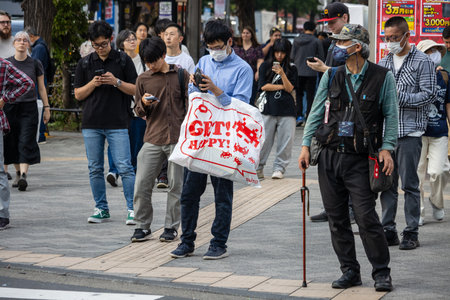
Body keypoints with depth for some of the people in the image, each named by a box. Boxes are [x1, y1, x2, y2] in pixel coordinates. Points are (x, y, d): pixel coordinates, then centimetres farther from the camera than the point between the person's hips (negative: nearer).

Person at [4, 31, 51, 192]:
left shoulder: (35, 64, 4)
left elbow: (41, 87, 9)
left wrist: (46, 108, 7)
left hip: (29, 107, -2)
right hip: (10, 107, 2)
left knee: (26, 142, -10)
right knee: (12, 141, 5)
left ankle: (23, 175, -18)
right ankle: (18, 173, 20)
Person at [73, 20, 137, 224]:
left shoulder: (123, 60, 2)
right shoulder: (85, 63, 9)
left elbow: (135, 90, 3)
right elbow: (78, 94, 9)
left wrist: (116, 82, -13)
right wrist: (92, 84, -9)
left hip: (117, 123, -3)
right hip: (91, 124, 3)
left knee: (125, 167, -7)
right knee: (95, 169, 6)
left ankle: (132, 209, -1)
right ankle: (101, 209, 15)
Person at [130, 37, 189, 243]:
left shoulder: (181, 75, 3)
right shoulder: (143, 80, 9)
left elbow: (189, 104, 7)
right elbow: (139, 112, 16)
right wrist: (144, 104, -7)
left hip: (178, 139, -2)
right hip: (152, 139, 2)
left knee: (176, 185, 3)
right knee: (141, 185, -3)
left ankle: (171, 227, 14)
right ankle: (143, 226, 10)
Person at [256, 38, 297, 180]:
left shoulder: (292, 68, 9)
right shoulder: (265, 66, 7)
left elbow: (290, 88, -1)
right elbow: (263, 86, -1)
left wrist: (282, 74, -15)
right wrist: (281, 86, -1)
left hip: (286, 109, 1)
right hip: (268, 108, -1)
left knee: (285, 140, -1)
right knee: (264, 139, -2)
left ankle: (279, 168, 10)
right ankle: (258, 168, 9)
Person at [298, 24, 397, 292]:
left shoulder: (383, 77, -3)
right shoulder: (332, 76, 7)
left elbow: (391, 116, -1)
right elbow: (317, 111, 10)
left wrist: (386, 148, -12)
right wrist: (306, 144, 2)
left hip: (360, 159, -4)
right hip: (330, 156, 4)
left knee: (366, 217, -9)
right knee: (337, 217, 6)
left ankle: (382, 273, 4)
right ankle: (350, 271, 16)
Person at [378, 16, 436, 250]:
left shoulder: (422, 62, -3)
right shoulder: (384, 62, 15)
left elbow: (428, 95, -9)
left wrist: (399, 97, -16)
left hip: (409, 132, -5)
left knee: (409, 183, -3)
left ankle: (411, 233, 3)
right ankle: (389, 231, 13)